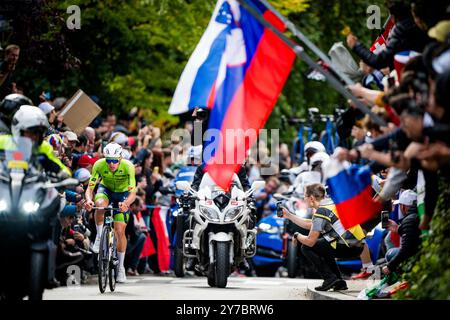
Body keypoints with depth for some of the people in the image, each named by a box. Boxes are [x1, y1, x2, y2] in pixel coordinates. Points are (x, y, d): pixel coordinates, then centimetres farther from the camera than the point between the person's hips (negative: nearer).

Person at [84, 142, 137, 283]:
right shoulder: (99, 165, -28)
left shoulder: (128, 166, -31)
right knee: (100, 204, -36)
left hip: (123, 193, -1)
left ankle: (121, 267, 5)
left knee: (120, 231, -8)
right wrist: (88, 200, -49)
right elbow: (90, 188, -27)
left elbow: (133, 193, -35)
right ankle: (99, 237, -16)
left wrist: (126, 203, -56)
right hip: (105, 189, 1)